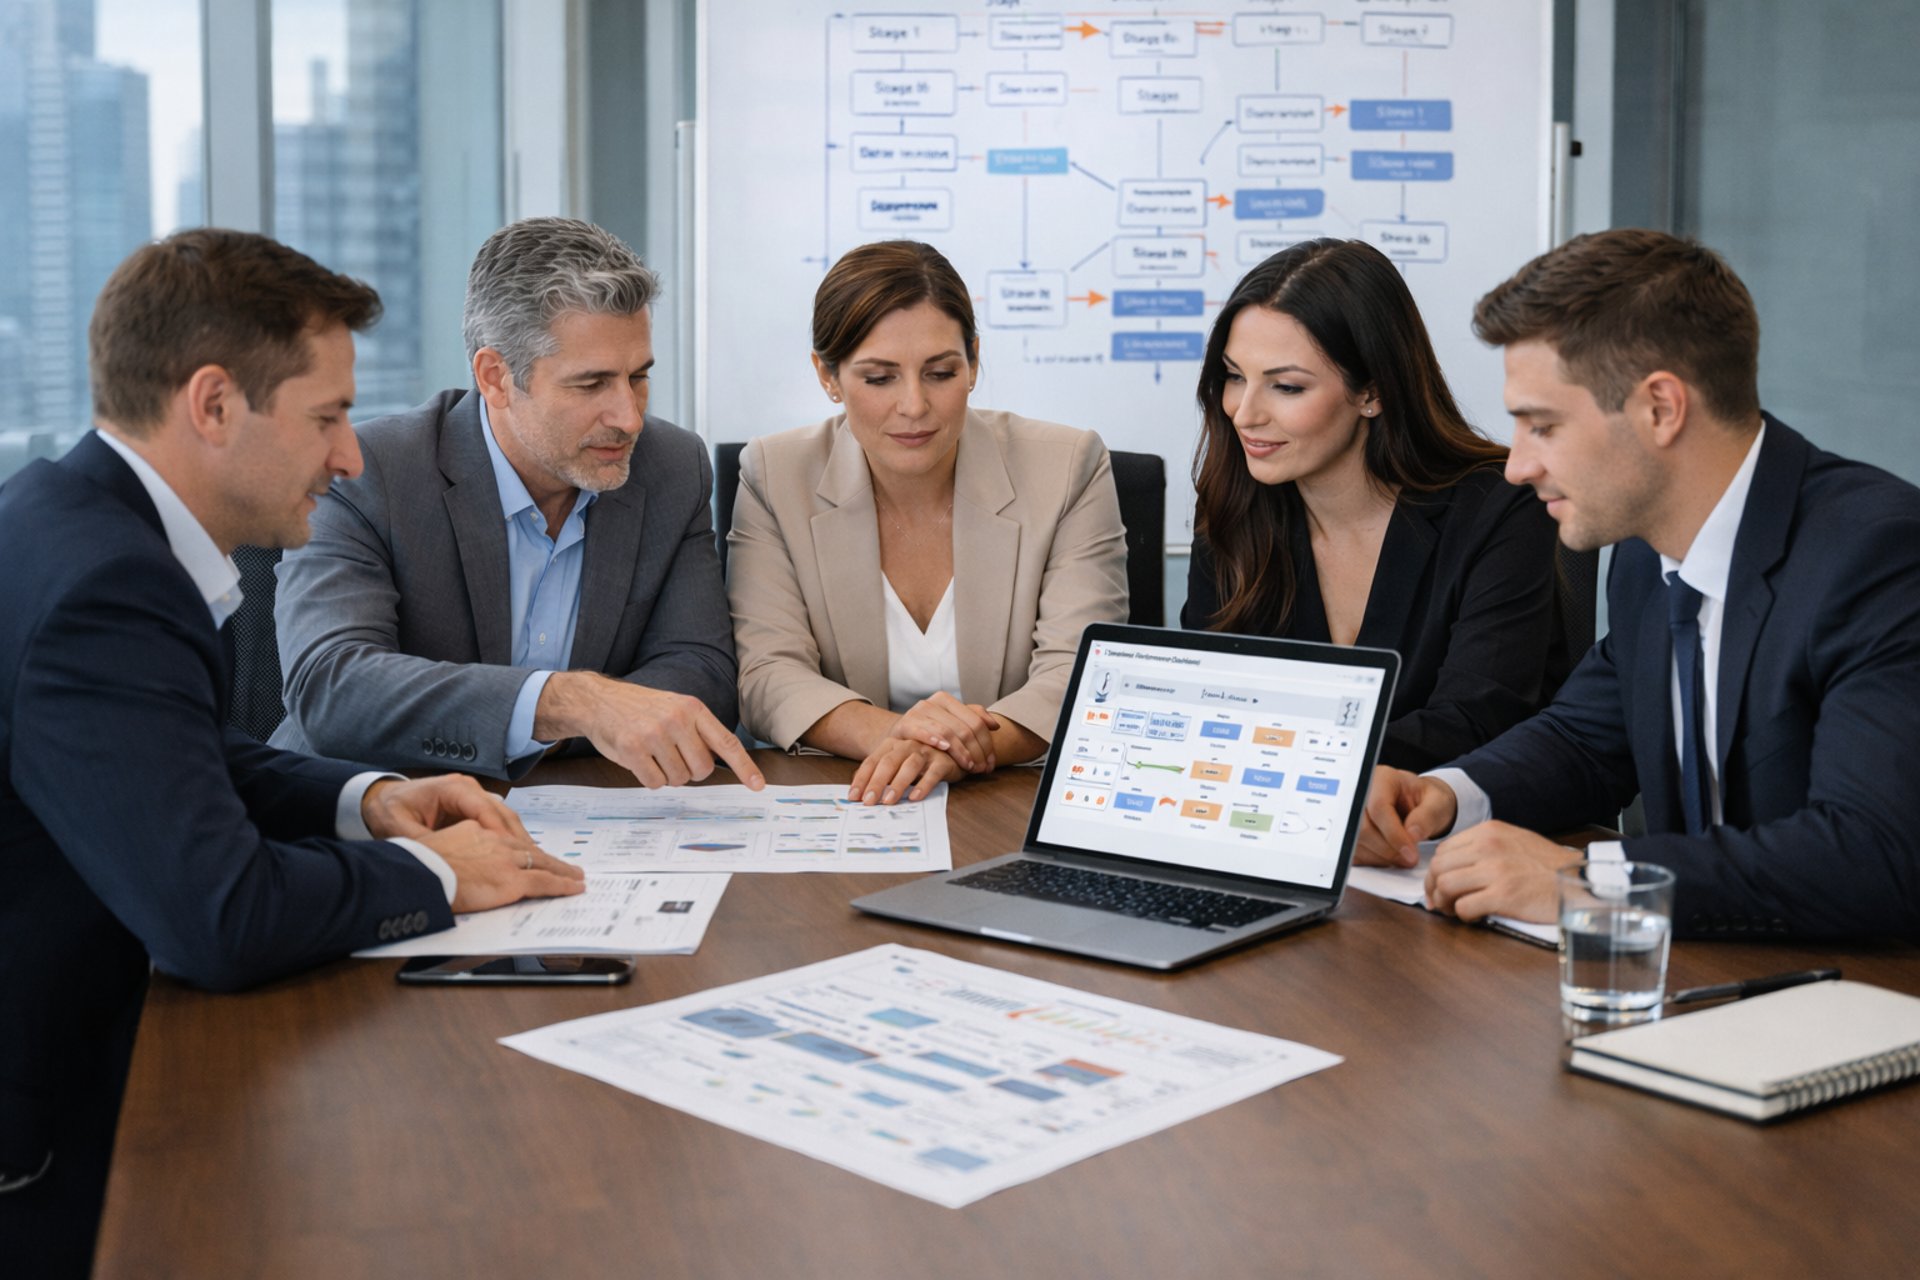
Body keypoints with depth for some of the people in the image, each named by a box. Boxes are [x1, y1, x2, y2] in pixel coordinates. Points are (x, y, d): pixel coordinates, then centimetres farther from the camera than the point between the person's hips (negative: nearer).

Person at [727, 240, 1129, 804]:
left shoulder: (1069, 468, -3)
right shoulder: (774, 476, 1)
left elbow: (1081, 679, -10)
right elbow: (768, 676, -6)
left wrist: (965, 746, -29)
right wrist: (885, 732, -26)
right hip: (836, 807, 1)